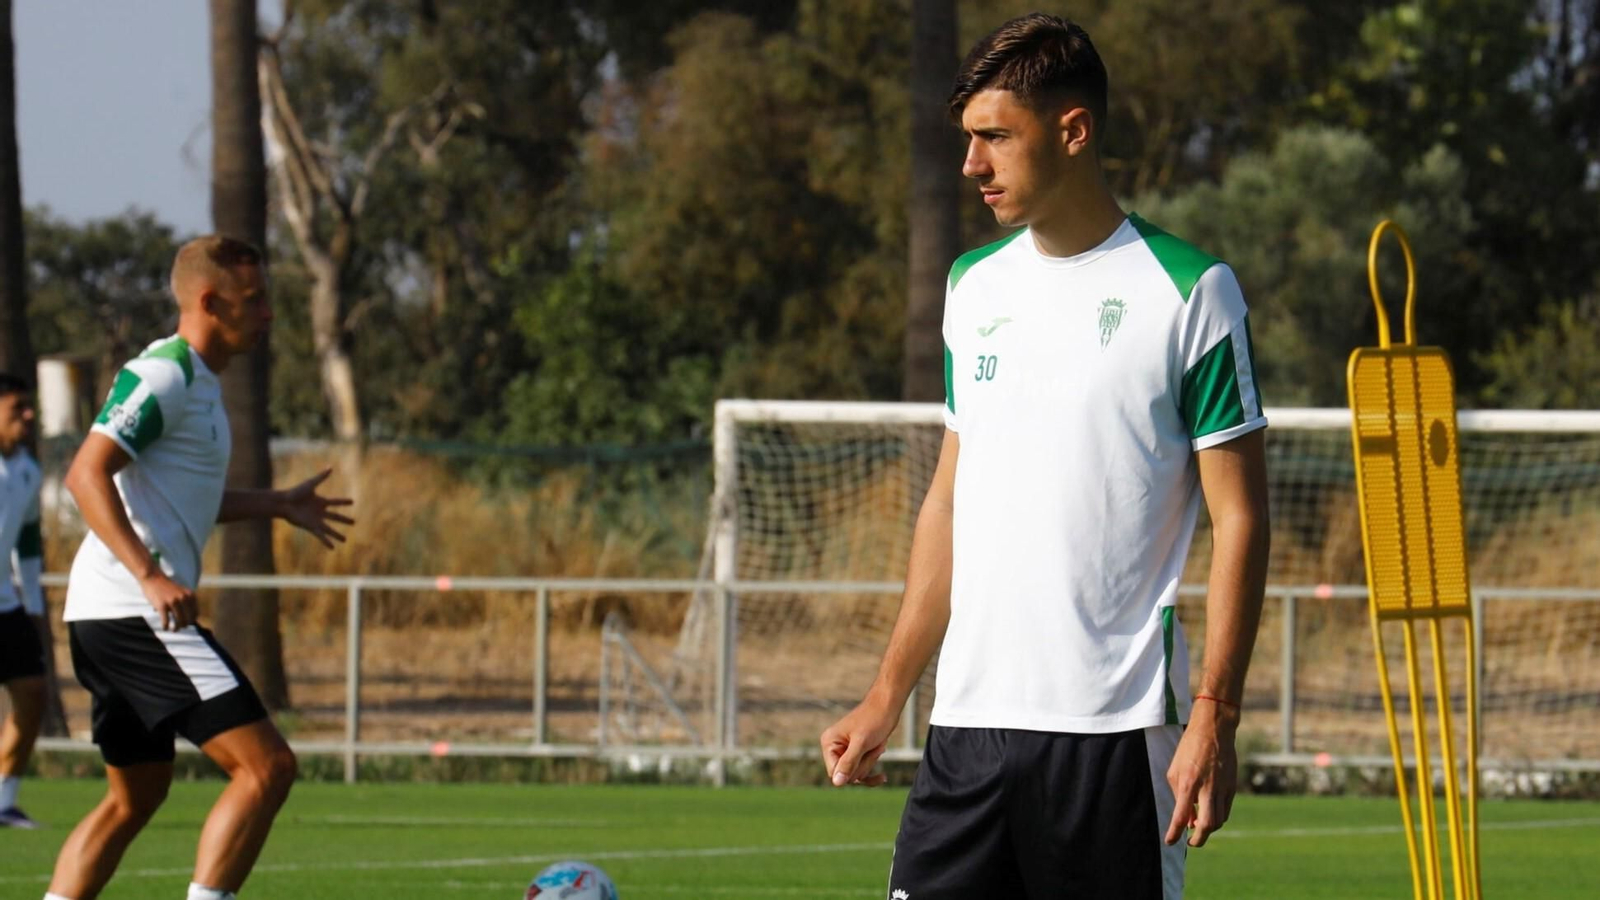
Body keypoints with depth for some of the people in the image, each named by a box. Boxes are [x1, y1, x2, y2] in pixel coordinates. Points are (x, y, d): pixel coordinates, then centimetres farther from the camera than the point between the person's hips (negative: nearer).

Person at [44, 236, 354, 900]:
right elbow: (87, 474, -21)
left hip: (107, 619, 11)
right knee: (266, 766, -14)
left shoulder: (196, 382, 20)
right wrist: (151, 577, -29)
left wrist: (277, 506, 32)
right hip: (135, 613, -11)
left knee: (135, 797, 18)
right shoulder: (162, 375, -11)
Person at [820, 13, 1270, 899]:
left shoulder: (1189, 293, -4)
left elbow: (1239, 519, -5)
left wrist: (1213, 719, -12)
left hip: (1115, 726, -5)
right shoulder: (974, 287, 14)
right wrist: (886, 695, 16)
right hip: (967, 719, 5)